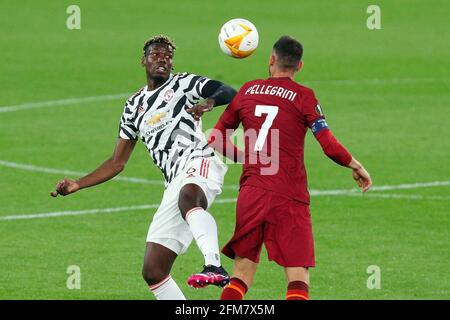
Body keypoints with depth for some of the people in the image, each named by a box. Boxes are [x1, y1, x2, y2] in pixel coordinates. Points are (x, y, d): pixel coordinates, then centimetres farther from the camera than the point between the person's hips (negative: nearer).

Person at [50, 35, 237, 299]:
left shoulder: (185, 83, 13)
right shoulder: (135, 106, 27)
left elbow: (231, 93, -2)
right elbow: (118, 162, 31)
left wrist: (210, 101, -23)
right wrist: (77, 185, 22)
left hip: (199, 161, -7)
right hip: (175, 184, 7)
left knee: (188, 197, -44)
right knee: (153, 271, -1)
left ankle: (214, 267, -61)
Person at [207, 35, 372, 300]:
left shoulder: (248, 91, 11)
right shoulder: (304, 97, -1)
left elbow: (217, 139, 16)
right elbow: (330, 146, -7)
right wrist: (356, 166, 10)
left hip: (251, 194, 4)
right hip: (289, 198, -4)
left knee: (242, 273, 13)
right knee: (298, 277, -5)